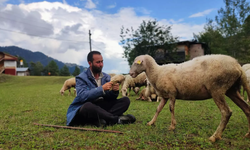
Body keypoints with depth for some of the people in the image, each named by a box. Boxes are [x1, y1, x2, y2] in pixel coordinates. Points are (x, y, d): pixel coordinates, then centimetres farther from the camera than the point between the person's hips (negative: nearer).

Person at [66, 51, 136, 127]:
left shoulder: (106, 77, 11)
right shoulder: (81, 78, -4)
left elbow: (110, 98, 6)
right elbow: (82, 96, -21)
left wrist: (114, 91, -17)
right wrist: (102, 89, -26)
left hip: (102, 107, 6)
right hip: (84, 109, -5)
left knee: (125, 100, -11)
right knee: (88, 105, -39)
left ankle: (101, 119, -33)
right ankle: (117, 119, -31)